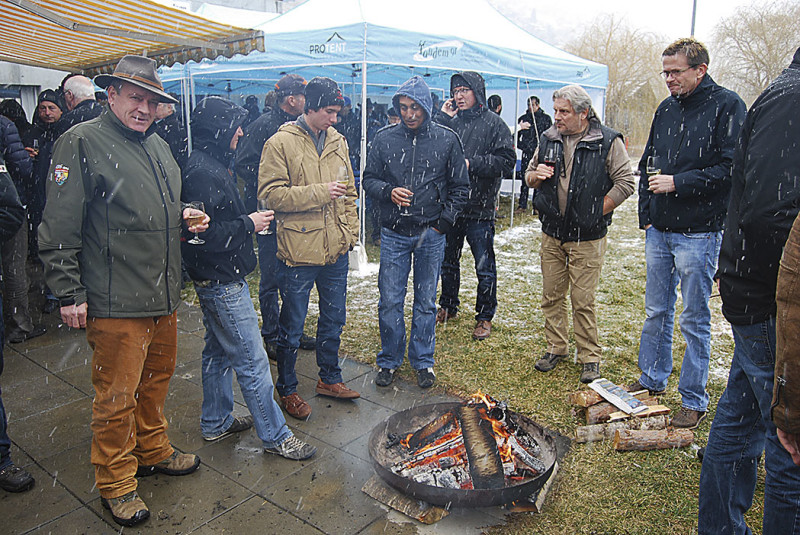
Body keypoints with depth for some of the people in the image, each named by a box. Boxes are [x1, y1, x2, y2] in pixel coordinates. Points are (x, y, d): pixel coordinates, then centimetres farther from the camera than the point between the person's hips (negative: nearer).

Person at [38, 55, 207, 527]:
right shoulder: (82, 142, -9)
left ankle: (153, 450, 41)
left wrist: (187, 215, 5)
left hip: (164, 296, 8)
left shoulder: (159, 146, 13)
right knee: (117, 395, 4)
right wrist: (69, 293, -14)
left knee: (157, 380, 21)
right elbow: (60, 227, -12)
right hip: (116, 302, -7)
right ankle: (116, 483, 23)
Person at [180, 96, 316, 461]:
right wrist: (248, 224, -17)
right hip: (223, 282, -11)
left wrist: (249, 220, 5)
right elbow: (202, 234, -27)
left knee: (218, 352, 20)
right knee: (252, 361, -2)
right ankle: (275, 435, 10)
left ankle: (216, 422, 36)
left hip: (215, 280, 11)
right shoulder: (202, 172, -21)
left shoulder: (209, 165, 12)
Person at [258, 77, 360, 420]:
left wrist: (351, 231, 11)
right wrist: (319, 192, -21)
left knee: (333, 319, 18)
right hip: (298, 252, -6)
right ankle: (287, 389, 26)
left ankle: (329, 378, 37)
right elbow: (271, 194, -16)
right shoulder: (281, 143, -9)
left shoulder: (338, 141, 10)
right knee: (292, 327, 7)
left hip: (336, 251, 6)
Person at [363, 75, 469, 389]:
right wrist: (388, 192, -11)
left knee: (426, 302, 10)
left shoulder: (446, 139, 0)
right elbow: (369, 179, 9)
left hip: (431, 234, 0)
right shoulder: (384, 139, 2)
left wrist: (443, 222, -4)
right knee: (389, 301, 5)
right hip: (393, 234, 1)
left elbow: (460, 187, 5)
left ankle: (423, 361, 27)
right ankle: (390, 360, 24)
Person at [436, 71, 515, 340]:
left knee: (484, 267, 5)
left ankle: (485, 316, 20)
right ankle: (448, 306, 37)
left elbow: (507, 161, -11)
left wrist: (472, 164, -18)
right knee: (448, 261, 18)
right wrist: (442, 117, -6)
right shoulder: (449, 121, 8)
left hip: (479, 208, -4)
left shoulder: (493, 123, -4)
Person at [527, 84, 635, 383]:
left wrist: (597, 213, -11)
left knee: (583, 300, 0)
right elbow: (529, 177, 18)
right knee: (552, 296, 11)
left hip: (587, 238, -5)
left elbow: (625, 183, -9)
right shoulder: (548, 139, 9)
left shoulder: (608, 141, -6)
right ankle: (556, 347, 27)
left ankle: (590, 358, 15)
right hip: (551, 235, 5)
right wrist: (537, 175, -6)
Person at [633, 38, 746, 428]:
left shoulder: (727, 106, -8)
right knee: (657, 312, 15)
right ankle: (652, 381, 31)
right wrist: (646, 213, 10)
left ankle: (694, 400, 18)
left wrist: (678, 183, -18)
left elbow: (731, 169, -15)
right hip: (660, 232, 6)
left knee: (695, 321, 4)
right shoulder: (666, 109, 11)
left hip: (699, 234, -6)